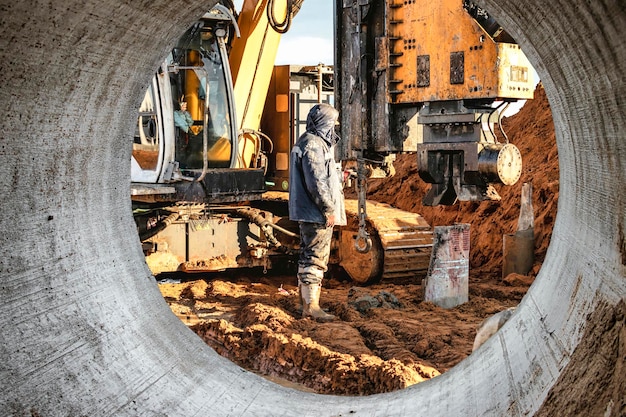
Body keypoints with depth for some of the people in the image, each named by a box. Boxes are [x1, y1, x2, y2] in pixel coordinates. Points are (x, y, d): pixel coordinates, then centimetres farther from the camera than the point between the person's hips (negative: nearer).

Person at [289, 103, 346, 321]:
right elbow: (316, 182, -22)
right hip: (317, 213, -11)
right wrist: (329, 209, -19)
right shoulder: (313, 145, -17)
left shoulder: (308, 142, 17)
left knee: (308, 256, 15)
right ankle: (312, 306, -3)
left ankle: (306, 303, 23)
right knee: (316, 258, -6)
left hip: (307, 212, 11)